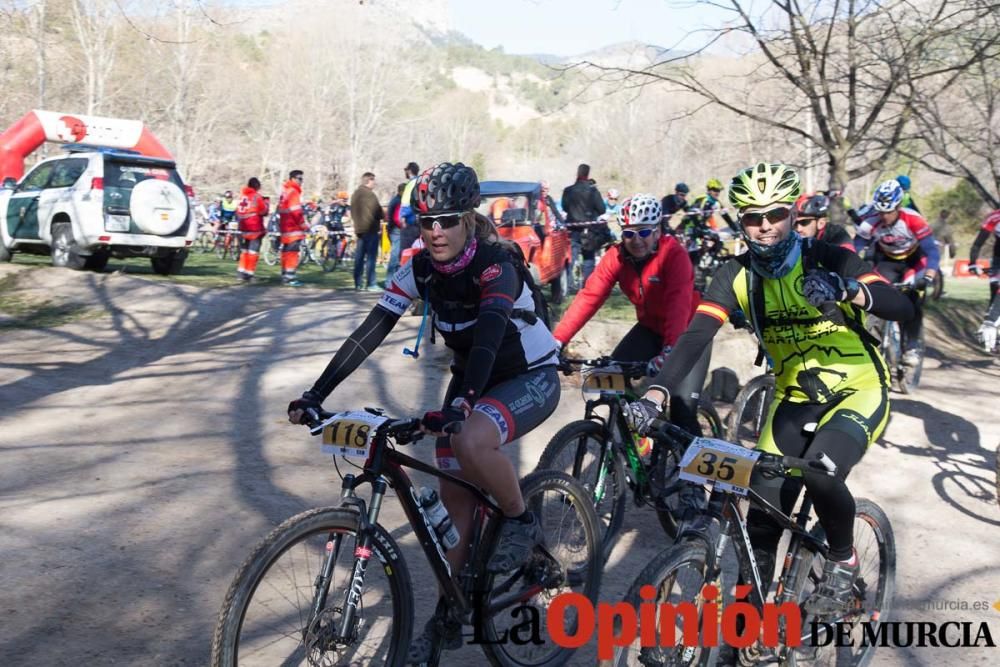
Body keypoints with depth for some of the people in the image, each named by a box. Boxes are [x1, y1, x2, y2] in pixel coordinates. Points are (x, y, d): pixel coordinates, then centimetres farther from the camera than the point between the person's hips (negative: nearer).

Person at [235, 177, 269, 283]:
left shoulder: (241, 196, 11)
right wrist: (266, 203, 6)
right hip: (255, 228, -7)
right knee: (253, 251, -2)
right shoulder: (256, 196, -10)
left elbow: (237, 212, 15)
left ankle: (241, 273, 15)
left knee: (245, 250, 16)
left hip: (243, 228, 7)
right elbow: (263, 211, -11)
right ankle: (248, 274, -4)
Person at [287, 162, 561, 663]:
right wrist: (315, 395, -27)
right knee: (453, 496, 0)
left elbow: (488, 336, -44)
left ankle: (522, 522, -7)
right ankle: (447, 617, 15)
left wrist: (457, 404, -60)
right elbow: (370, 333, -17)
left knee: (469, 441, -35)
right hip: (471, 377, 6)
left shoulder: (495, 266, -27)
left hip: (532, 377, -6)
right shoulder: (420, 269, -11)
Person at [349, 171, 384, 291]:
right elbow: (377, 211, -14)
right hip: (371, 229, -9)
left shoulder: (355, 193, 15)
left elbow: (353, 211, 19)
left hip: (359, 229, 9)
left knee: (359, 257, 10)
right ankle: (371, 284, -7)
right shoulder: (369, 194, -13)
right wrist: (379, 226, 0)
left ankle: (358, 283, 13)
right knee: (371, 257, -7)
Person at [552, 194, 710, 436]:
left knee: (682, 411, -14)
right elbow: (588, 297, -21)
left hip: (688, 333, -5)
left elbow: (679, 304, -40)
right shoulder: (616, 256, -14)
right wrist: (557, 341, -31)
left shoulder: (673, 253, -27)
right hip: (650, 328, 5)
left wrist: (668, 351, -55)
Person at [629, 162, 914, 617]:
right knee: (766, 506, -5)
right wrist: (656, 394, -38)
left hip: (857, 390, -3)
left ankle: (843, 562, 0)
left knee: (822, 472, -29)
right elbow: (695, 335, -22)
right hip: (793, 399, 3)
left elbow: (902, 308, -26)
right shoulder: (736, 276, -9)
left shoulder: (827, 259, -16)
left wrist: (847, 289, -47)